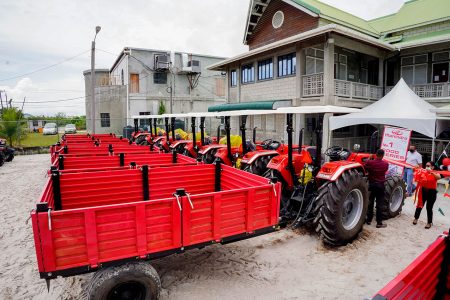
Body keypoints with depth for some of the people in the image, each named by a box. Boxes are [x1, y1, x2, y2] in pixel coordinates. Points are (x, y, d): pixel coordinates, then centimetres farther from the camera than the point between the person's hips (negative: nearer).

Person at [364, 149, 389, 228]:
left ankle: (368, 220, 20)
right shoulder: (386, 164, -9)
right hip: (380, 185, -1)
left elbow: (365, 168, 1)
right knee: (380, 204, 4)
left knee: (370, 202, 12)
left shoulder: (370, 162, -14)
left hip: (371, 184, 1)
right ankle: (379, 223, 7)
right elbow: (385, 171, 9)